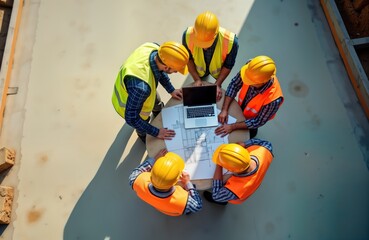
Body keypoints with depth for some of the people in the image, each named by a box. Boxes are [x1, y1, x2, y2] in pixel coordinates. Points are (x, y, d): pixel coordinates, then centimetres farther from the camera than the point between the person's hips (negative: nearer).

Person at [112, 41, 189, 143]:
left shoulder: (154, 48, -30)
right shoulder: (140, 86, -50)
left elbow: (160, 70, -5)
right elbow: (131, 118, -34)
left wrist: (171, 90, 2)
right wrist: (156, 132, -24)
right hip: (130, 104, -5)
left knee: (158, 106, 33)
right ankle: (143, 136, 63)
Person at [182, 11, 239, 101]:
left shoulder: (231, 41, -43)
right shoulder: (188, 35, -39)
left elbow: (228, 65, -22)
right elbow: (188, 59, -18)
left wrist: (218, 84, -27)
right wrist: (197, 79, -23)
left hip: (218, 71, -1)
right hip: (199, 70, 1)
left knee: (217, 93, 28)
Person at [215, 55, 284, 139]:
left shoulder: (274, 99, -43)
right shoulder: (251, 69, -35)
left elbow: (258, 122, -28)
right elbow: (234, 85, -20)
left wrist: (232, 127, -29)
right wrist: (224, 109, -28)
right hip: (240, 108, 3)